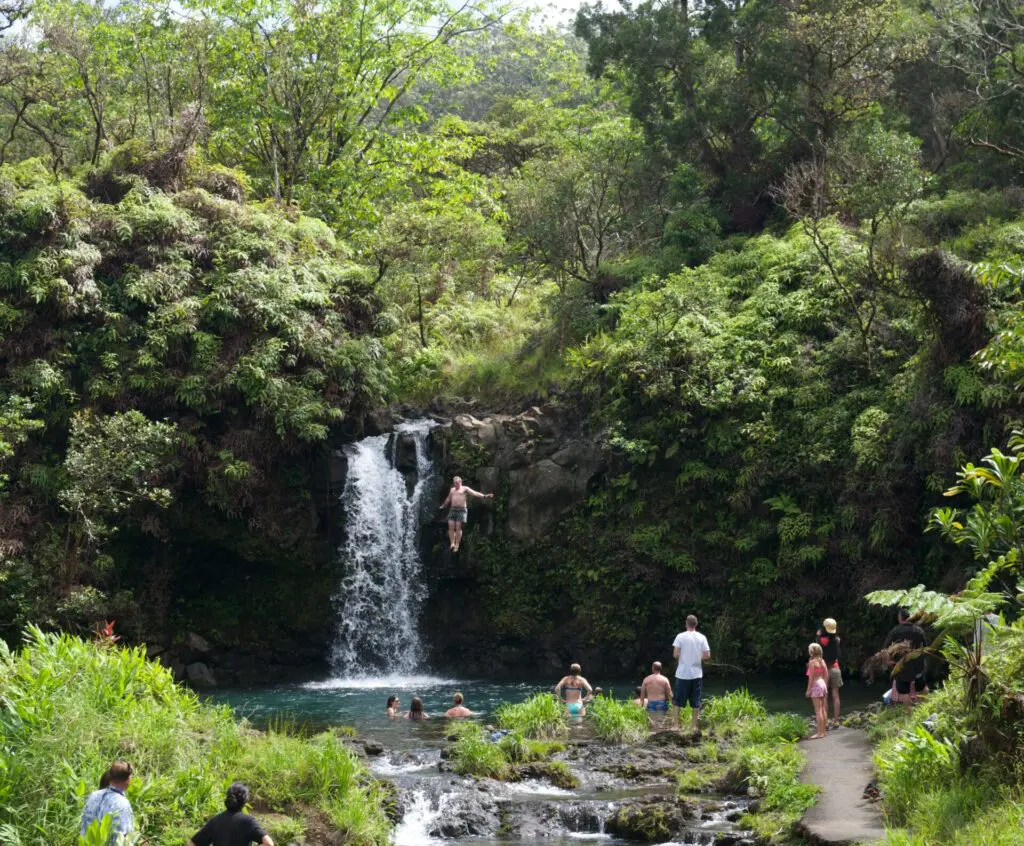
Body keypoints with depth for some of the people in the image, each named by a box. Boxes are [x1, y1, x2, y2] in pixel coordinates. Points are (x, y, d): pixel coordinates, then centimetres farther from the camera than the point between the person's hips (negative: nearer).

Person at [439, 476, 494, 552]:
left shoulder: (465, 489, 3)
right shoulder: (452, 490, 20)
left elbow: (475, 493, -7)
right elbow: (448, 499, 37)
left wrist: (484, 496, -20)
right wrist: (443, 506, 50)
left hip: (461, 510, -5)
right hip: (452, 509, 5)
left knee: (458, 528, -10)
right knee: (451, 527, -7)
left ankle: (457, 545, -8)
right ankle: (452, 543, -7)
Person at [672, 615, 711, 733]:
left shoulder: (681, 636, -7)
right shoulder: (702, 638, 0)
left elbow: (675, 654, -12)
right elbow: (707, 655, -4)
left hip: (683, 674, -2)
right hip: (697, 673, 2)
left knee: (678, 702, 6)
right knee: (696, 703, 9)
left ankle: (677, 725, 3)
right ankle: (695, 726, 10)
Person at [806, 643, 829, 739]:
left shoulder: (812, 662, -13)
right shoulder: (822, 661, 8)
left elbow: (811, 677, -15)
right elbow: (826, 675, 11)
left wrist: (808, 689, -11)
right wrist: (825, 687, 19)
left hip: (816, 685, -8)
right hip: (823, 684, 8)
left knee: (818, 710, -6)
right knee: (823, 709, 12)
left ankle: (820, 733, -6)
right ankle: (823, 731, 17)